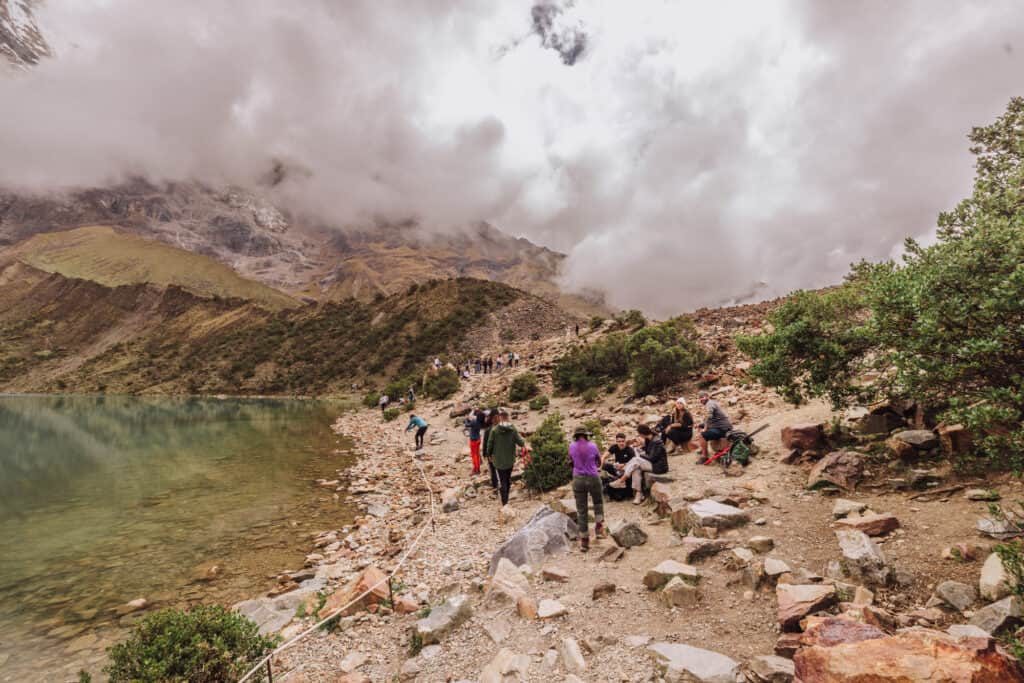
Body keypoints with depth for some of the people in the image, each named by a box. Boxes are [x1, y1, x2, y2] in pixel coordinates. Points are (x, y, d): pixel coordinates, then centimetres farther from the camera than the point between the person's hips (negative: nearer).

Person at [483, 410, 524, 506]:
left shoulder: (494, 430, -14)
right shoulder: (513, 429, -11)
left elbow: (489, 444, -8)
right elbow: (521, 442, -9)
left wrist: (489, 455, 10)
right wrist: (524, 444, 15)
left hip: (499, 460, -2)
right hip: (510, 460, 3)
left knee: (502, 481, 7)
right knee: (508, 479, 21)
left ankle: (504, 503, 6)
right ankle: (506, 499, 36)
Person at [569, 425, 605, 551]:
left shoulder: (572, 446, -2)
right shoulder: (592, 446, -3)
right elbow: (599, 463, 11)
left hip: (578, 479, 1)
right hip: (593, 478, -1)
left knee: (581, 511, 8)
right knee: (598, 502, 25)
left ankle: (584, 541, 11)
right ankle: (598, 528, 10)